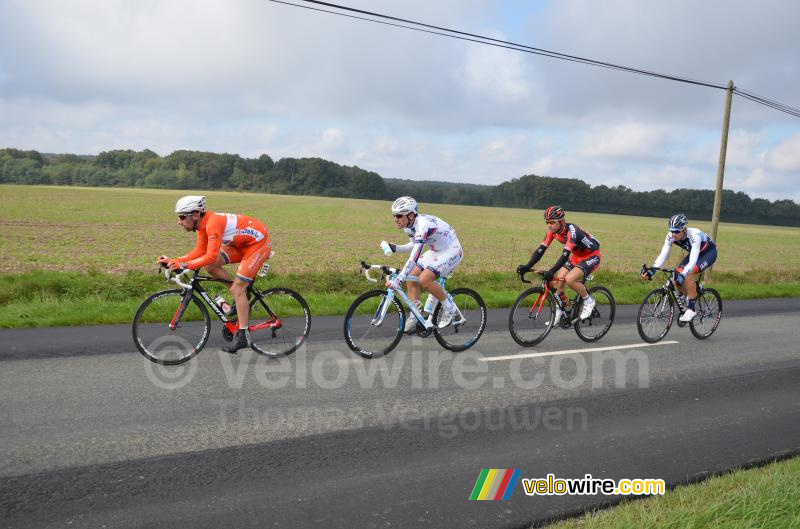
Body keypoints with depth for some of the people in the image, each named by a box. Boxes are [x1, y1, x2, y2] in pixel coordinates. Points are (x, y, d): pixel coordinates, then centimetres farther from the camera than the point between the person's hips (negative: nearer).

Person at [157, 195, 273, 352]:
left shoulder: (213, 223, -28)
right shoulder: (203, 224, -1)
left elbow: (211, 256, -35)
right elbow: (199, 252, 1)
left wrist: (184, 265, -36)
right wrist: (173, 261, -7)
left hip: (259, 243, -9)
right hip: (242, 243, 9)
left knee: (237, 288, -12)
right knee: (211, 266, -2)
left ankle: (243, 336, -4)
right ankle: (241, 296, 13)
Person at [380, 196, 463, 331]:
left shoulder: (423, 226, -33)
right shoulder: (409, 225, -6)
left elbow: (414, 257, -40)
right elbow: (414, 245, 11)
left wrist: (398, 279, -46)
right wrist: (393, 248, -6)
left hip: (451, 251, -9)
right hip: (435, 251, 9)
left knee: (424, 279, -24)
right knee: (411, 277, -2)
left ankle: (449, 308, -3)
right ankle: (415, 316, 8)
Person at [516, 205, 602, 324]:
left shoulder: (571, 231, -32)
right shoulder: (552, 231, -12)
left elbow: (565, 254, -42)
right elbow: (541, 249, -16)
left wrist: (551, 271, -53)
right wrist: (527, 266, -28)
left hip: (592, 256, -8)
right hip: (577, 256, 8)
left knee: (569, 279, -26)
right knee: (558, 279, -6)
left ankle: (588, 301, -1)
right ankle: (559, 313, 10)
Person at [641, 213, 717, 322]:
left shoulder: (694, 235, -38)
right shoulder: (671, 236, -22)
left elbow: (693, 261, -45)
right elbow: (663, 255, -25)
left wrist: (682, 275, -57)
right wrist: (652, 270, -40)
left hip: (709, 253, -6)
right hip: (694, 253, 6)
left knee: (688, 275, -29)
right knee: (676, 276, -13)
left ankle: (691, 309, -16)